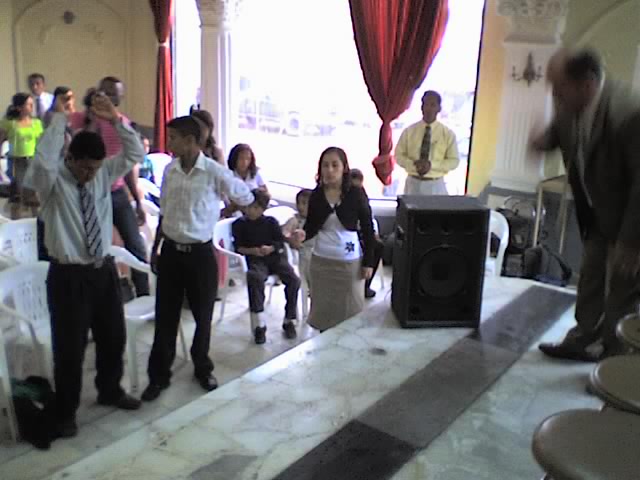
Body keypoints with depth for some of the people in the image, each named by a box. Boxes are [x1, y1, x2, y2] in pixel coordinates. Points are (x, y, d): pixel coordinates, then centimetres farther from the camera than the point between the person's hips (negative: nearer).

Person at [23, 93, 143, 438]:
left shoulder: (104, 174, 3)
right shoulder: (52, 180, -12)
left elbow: (135, 154, -1)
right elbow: (43, 161, -35)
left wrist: (116, 120, -14)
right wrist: (59, 119, -28)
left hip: (104, 269, 5)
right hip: (68, 276, -5)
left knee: (113, 337, 19)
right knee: (69, 346, 4)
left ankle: (110, 391, 43)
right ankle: (66, 412, 25)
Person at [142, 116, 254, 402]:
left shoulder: (215, 172, -13)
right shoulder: (170, 170, 2)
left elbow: (246, 198, 2)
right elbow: (164, 212, 12)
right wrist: (155, 248, 14)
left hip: (200, 253, -3)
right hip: (170, 251, 3)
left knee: (203, 316, 11)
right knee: (165, 316, 9)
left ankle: (202, 369, 34)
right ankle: (159, 376, 23)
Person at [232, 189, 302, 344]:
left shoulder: (271, 222, 9)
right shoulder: (239, 224, 6)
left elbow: (281, 242, 5)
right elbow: (238, 247, 2)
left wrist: (271, 248, -17)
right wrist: (252, 251, -17)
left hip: (275, 256, 2)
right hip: (255, 260, -2)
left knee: (293, 279, -22)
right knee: (255, 278, -36)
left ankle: (288, 320, -5)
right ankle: (259, 324, -31)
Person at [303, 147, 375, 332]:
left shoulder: (356, 194, -10)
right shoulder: (316, 195, -2)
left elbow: (368, 229, -5)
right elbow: (311, 227, 4)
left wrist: (368, 262, -7)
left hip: (350, 261, -3)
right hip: (321, 260, 3)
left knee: (350, 310, 6)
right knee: (323, 309, 12)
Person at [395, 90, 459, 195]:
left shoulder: (448, 133, -1)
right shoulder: (409, 131, 2)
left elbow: (454, 161, -2)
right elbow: (399, 155, 4)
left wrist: (432, 165, -17)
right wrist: (413, 164, -17)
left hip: (435, 185, -1)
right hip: (413, 183, 1)